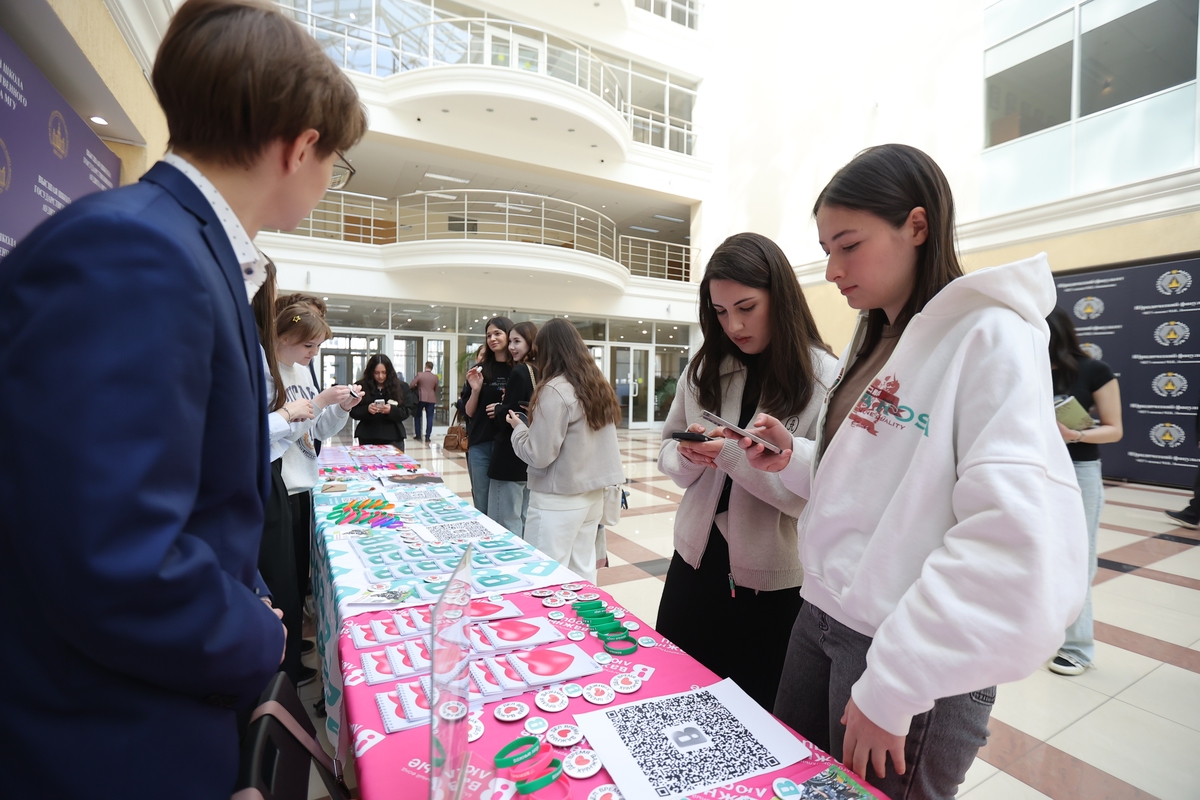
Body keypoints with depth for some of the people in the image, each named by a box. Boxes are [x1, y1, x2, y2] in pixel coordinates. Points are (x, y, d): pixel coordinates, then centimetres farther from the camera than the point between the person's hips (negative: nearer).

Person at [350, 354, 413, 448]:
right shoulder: (361, 387, 3)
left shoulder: (400, 387, 3)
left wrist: (391, 410, -19)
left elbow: (407, 411, 0)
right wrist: (367, 409, -18)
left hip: (393, 438, 0)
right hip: (368, 438, 0)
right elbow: (353, 411, 2)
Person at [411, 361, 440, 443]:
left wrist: (417, 387, 12)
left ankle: (418, 436, 15)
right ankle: (427, 437, -1)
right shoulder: (435, 377, 1)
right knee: (429, 418, 2)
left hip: (421, 398, -1)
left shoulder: (419, 374, -5)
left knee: (417, 416, 15)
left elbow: (412, 385, -8)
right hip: (431, 399, 1)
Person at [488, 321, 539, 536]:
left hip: (512, 453, -8)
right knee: (527, 518, 16)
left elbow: (510, 417, -20)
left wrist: (497, 411, 0)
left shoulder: (519, 372, -15)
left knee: (507, 523, 1)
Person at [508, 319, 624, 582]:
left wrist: (519, 427, 0)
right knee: (582, 572, 16)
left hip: (558, 501, -8)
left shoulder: (554, 390, -17)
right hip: (592, 494, 8)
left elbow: (539, 455, -18)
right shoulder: (598, 385, 7)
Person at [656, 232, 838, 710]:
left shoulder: (825, 378, -12)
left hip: (773, 582, -4)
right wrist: (689, 458, -15)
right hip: (696, 562, 4)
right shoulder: (705, 369, 1)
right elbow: (668, 448, 7)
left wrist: (735, 455, -28)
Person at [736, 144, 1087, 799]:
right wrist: (793, 458, -3)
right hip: (822, 615, 7)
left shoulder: (990, 337, -15)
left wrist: (892, 685, -22)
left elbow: (1023, 546, -25)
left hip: (914, 664, -7)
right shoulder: (872, 341, 9)